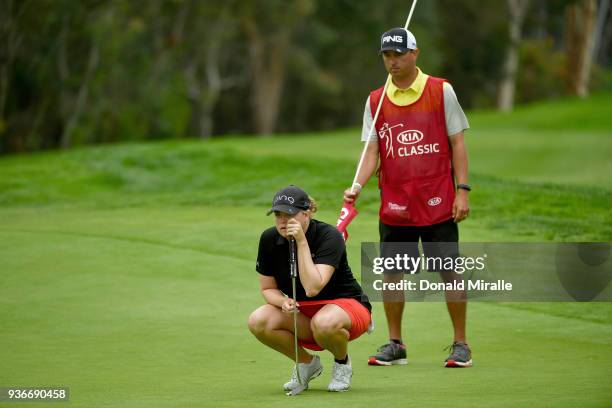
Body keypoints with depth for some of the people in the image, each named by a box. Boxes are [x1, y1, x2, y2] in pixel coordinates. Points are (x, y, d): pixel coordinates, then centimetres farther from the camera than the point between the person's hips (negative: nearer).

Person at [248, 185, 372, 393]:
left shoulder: (329, 236, -22)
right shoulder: (269, 239, -7)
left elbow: (313, 288, -33)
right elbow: (268, 288, 2)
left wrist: (301, 242, -33)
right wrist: (283, 302, -21)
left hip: (346, 304, -5)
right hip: (301, 314, 5)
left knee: (324, 323, -41)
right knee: (258, 321, -24)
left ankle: (342, 362, -4)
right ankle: (307, 362, 3)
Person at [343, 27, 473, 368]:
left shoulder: (441, 91, 0)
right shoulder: (375, 101, 7)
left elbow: (457, 142, 0)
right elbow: (372, 151, 5)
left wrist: (462, 190, -6)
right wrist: (358, 186, -12)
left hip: (438, 203, -3)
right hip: (394, 207, 3)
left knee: (450, 272, -2)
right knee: (391, 274, 3)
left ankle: (461, 345, 7)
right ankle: (395, 345, 16)